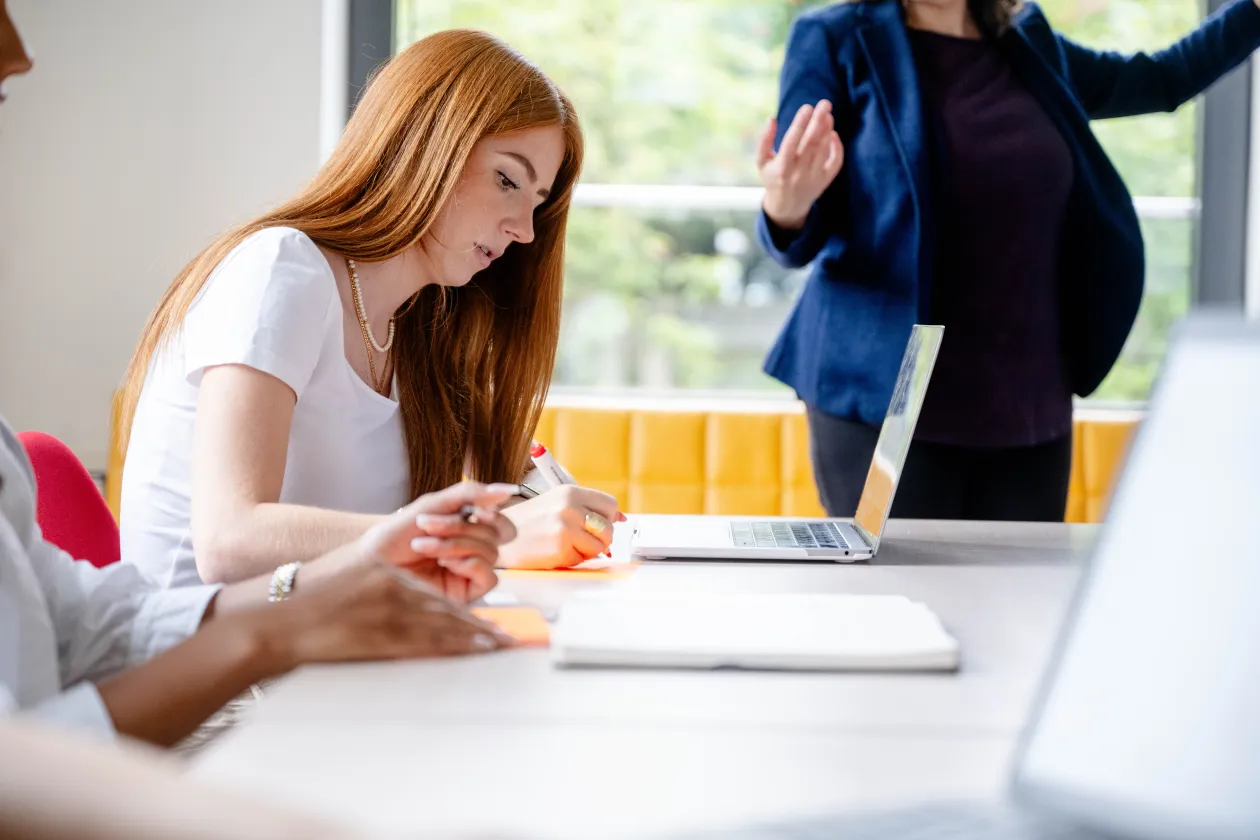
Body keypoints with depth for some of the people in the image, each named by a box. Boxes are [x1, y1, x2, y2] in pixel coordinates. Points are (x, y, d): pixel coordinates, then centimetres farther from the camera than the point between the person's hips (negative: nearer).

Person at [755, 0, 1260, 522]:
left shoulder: (1030, 47, 10)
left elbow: (1165, 77, 29)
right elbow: (798, 243, -8)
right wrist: (786, 208, -30)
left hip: (1027, 408, 5)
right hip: (883, 403, -5)